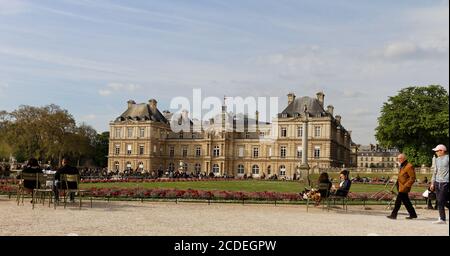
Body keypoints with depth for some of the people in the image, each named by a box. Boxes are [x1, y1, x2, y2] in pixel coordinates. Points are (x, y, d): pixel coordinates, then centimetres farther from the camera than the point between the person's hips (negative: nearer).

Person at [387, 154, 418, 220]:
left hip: (404, 188, -10)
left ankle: (394, 215, -3)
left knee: (398, 201, -7)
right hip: (401, 187, 10)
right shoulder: (402, 166, 16)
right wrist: (398, 184, 17)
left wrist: (406, 186, -20)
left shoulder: (409, 166, -14)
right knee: (406, 201, 13)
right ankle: (413, 214, 21)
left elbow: (412, 178, -17)